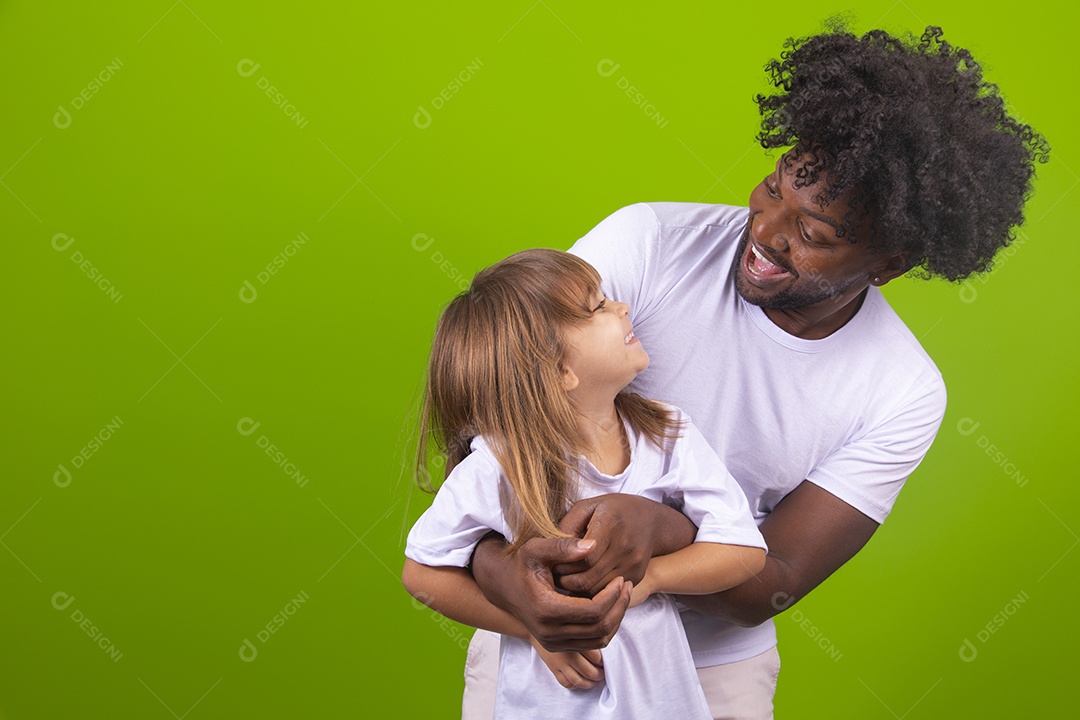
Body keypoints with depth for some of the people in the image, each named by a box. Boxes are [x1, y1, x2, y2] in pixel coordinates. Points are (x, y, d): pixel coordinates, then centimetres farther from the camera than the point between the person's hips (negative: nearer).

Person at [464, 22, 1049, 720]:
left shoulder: (904, 395, -16)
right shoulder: (647, 242, -20)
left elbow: (772, 588, -17)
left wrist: (661, 527, -37)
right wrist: (495, 563, -40)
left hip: (716, 661, 1)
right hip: (543, 618, -1)